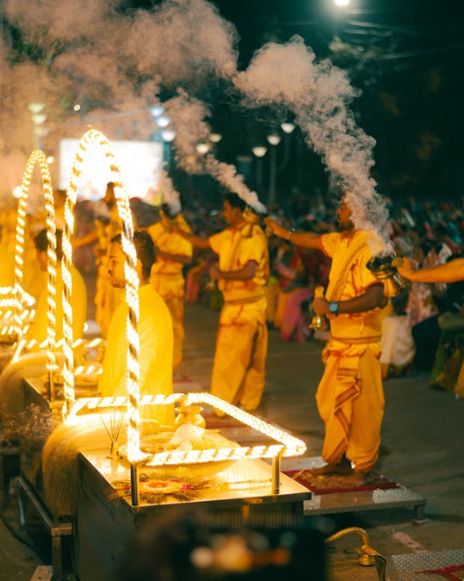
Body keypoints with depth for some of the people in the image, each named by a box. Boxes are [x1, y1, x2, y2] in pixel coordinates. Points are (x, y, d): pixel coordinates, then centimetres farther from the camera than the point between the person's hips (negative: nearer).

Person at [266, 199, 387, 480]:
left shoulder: (370, 248, -20)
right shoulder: (342, 241, 8)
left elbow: (373, 298, -30)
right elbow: (316, 240, 30)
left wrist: (332, 307, -26)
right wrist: (285, 233, 42)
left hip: (360, 342, -9)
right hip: (341, 340, 9)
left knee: (360, 406, 0)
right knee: (331, 402, 16)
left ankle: (362, 467, 12)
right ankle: (340, 460, 29)